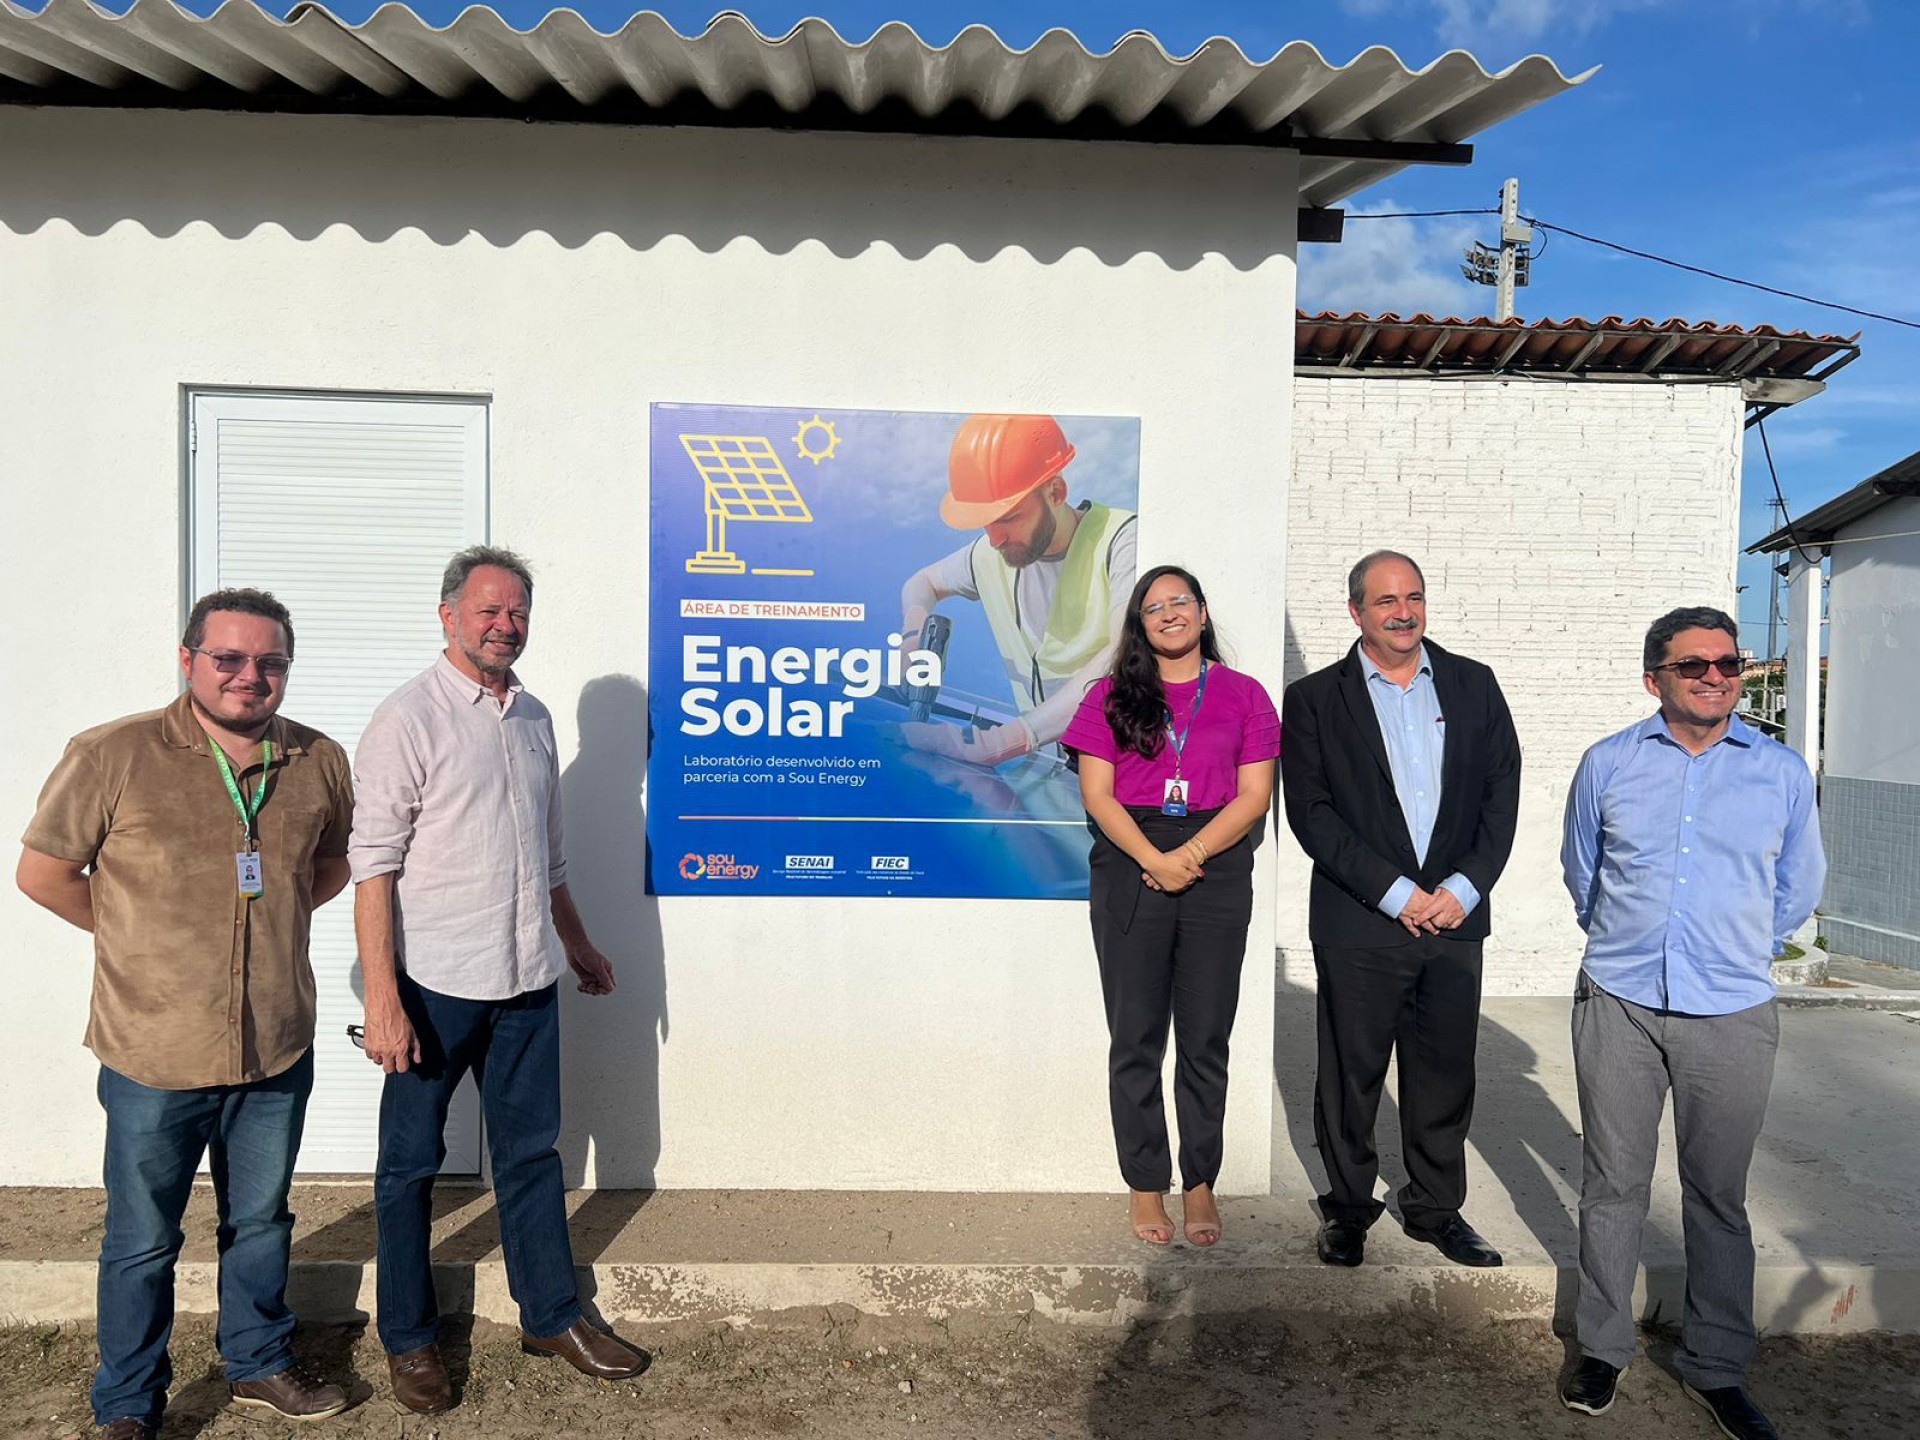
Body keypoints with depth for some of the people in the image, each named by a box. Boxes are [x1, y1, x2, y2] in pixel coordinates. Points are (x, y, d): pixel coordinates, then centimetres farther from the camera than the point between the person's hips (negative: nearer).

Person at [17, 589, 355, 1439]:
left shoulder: (319, 763, -1)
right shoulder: (113, 757, -12)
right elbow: (42, 871, -3)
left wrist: (273, 917, 6)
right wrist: (134, 934, 0)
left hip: (278, 1051, 3)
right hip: (155, 1056, -3)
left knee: (261, 1224, 21)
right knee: (142, 1244, 14)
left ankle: (259, 1363, 42)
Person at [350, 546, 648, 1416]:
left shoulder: (533, 718, 11)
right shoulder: (409, 719, -9)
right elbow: (375, 864, -14)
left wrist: (578, 944, 25)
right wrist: (381, 998, -19)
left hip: (526, 981, 6)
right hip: (434, 983, -6)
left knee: (530, 1152, 15)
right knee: (411, 1163, 10)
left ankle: (552, 1317, 28)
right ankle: (409, 1340, 26)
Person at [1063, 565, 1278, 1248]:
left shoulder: (1243, 695, 8)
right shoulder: (1113, 697, 8)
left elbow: (1254, 795, 1)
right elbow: (1097, 794, 0)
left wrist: (1191, 854, -13)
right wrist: (1154, 860, -14)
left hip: (1217, 868, 0)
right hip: (1129, 867, 0)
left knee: (1206, 1039, 6)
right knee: (1136, 1037, 4)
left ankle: (1200, 1184, 19)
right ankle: (1145, 1184, 16)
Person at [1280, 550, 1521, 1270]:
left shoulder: (1473, 685, 9)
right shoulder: (1315, 699, 0)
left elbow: (1502, 791, 6)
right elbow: (1310, 813, -7)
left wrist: (1465, 887, -6)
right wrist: (1396, 893, -12)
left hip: (1454, 916, 3)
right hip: (1358, 922, -2)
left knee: (1445, 1073, 11)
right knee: (1350, 1074, 7)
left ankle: (1436, 1208, 29)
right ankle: (1348, 1208, 25)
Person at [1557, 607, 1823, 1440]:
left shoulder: (1782, 773, 3)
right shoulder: (1608, 765, 2)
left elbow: (1796, 893, 14)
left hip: (1732, 1014, 0)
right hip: (1618, 1004, 0)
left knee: (1718, 1193, 10)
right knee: (1613, 1184, 8)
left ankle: (1716, 1365, 24)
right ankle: (1602, 1346, 23)